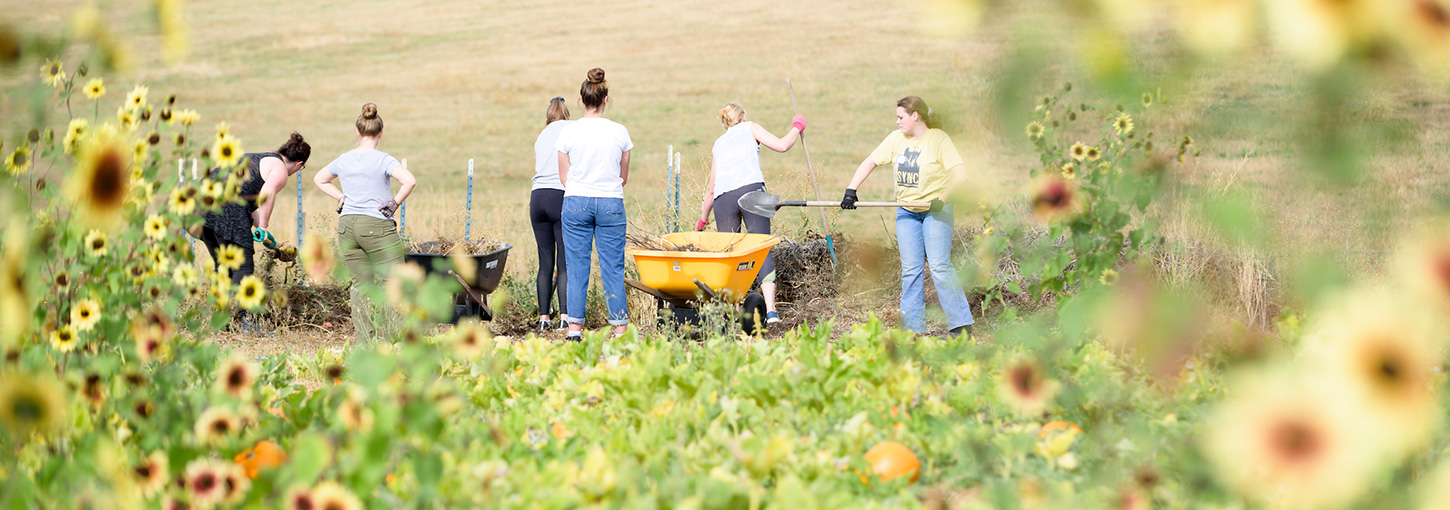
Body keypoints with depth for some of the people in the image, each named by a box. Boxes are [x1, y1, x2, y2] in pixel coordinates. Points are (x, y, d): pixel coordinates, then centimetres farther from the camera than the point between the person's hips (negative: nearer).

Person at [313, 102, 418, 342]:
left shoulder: (344, 160, 8)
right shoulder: (383, 160, -10)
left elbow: (319, 179, 26)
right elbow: (410, 181, -24)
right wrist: (394, 203, -10)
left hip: (347, 225, 5)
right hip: (377, 226, -5)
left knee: (361, 283, 10)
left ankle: (365, 342, 7)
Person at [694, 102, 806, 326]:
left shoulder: (719, 144, 32)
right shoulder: (750, 128, 21)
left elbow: (711, 188, 37)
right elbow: (782, 145, 9)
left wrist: (703, 218, 50)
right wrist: (797, 127, 28)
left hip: (722, 198, 3)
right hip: (751, 188, -3)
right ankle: (770, 309, -20)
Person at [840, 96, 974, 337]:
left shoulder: (938, 139, -12)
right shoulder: (896, 139, 5)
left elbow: (960, 172, -20)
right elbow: (870, 162, 10)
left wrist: (942, 198, -29)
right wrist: (851, 191, 0)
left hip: (935, 210, -5)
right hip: (906, 212, 5)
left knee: (939, 265, -14)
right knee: (910, 269, 1)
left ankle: (961, 324, -10)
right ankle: (912, 329, 3)